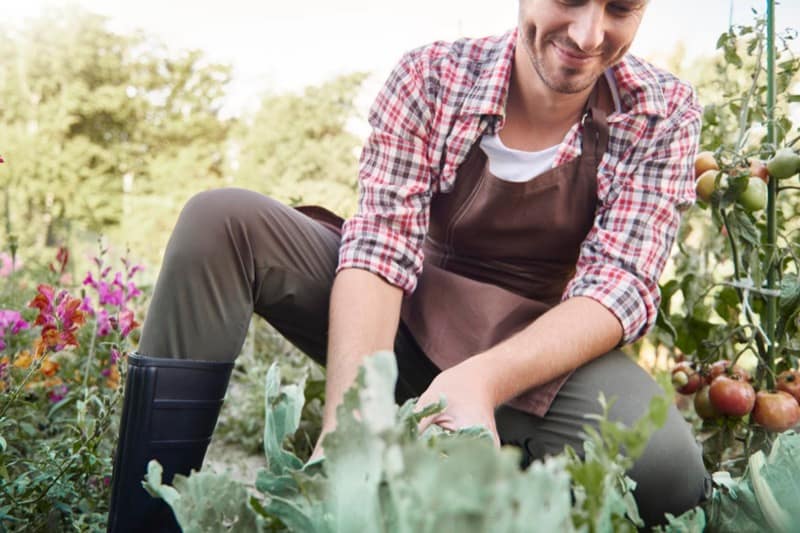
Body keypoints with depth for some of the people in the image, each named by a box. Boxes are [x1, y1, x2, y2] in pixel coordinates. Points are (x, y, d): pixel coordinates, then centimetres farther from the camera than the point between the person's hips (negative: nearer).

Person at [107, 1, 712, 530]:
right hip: (401, 320, 1)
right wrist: (346, 418, -37)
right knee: (221, 219, -19)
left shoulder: (663, 111, -8)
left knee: (667, 469, -32)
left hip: (542, 345, 0)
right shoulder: (430, 77, -10)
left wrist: (480, 380, -38)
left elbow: (623, 283, -19)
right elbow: (382, 245, -20)